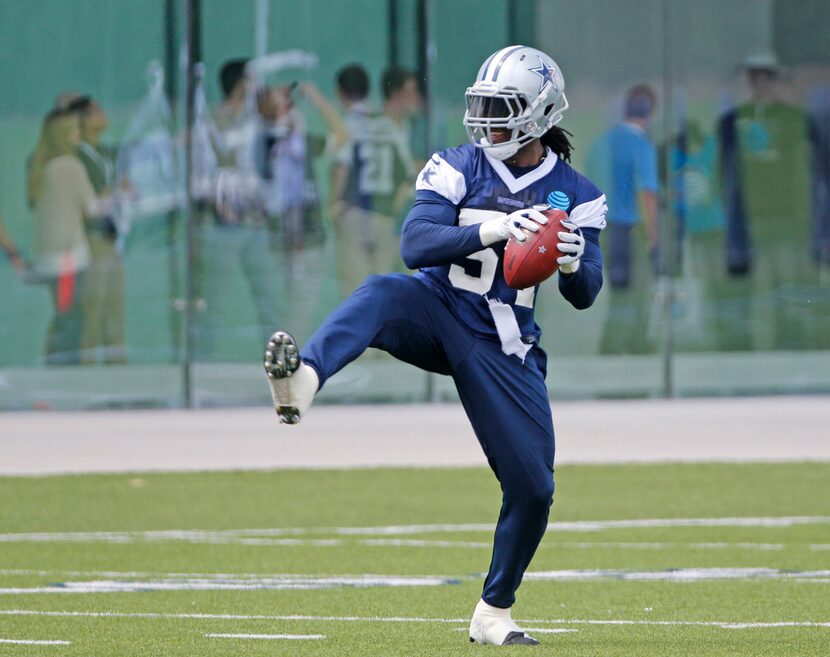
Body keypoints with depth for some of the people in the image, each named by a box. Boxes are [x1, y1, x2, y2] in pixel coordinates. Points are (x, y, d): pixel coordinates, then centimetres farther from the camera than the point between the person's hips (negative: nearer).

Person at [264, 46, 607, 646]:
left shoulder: (575, 195, 3)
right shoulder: (458, 169, -2)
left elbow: (585, 296, -2)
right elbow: (415, 245, -17)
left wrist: (574, 263, -27)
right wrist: (491, 231, -33)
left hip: (503, 347, 2)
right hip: (437, 312, -2)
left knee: (533, 489, -3)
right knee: (380, 295, -36)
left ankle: (494, 614, 20)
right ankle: (302, 383, -65)